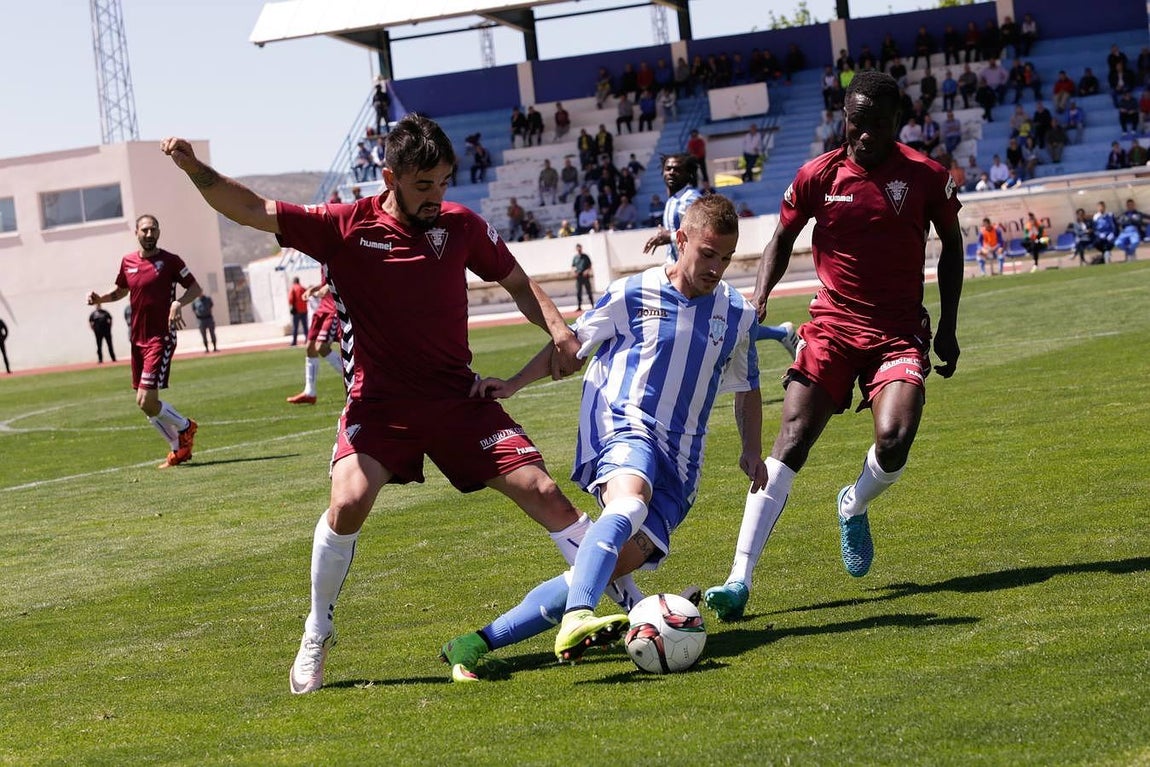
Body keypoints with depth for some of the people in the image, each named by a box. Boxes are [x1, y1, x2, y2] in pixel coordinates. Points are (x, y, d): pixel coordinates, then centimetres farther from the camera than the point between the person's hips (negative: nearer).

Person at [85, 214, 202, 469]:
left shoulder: (170, 261, -7)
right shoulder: (127, 262, 9)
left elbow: (196, 288, -2)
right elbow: (121, 291, 25)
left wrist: (178, 303, -21)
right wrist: (100, 298, 6)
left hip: (161, 339, -7)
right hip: (138, 340, 7)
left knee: (146, 402, -15)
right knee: (145, 404, 10)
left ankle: (185, 427, 12)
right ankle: (179, 448, 26)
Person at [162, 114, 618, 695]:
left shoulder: (462, 226, 0)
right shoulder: (346, 228, -7)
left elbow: (517, 282, 14)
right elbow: (252, 211, -10)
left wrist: (557, 329, -3)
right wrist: (195, 169, -26)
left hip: (457, 396, 2)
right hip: (379, 400, -2)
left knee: (542, 491, -6)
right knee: (349, 501, -25)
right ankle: (317, 636, -1)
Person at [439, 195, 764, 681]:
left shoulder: (737, 315, 11)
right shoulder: (633, 295, 1)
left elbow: (747, 389, 26)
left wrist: (751, 451, 13)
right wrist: (514, 384, 5)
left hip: (678, 467, 3)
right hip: (625, 427, -3)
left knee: (622, 559, -16)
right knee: (630, 505, -40)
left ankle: (478, 643, -14)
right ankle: (576, 620, -61)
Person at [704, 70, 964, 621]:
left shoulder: (926, 176, -3)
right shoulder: (817, 176, -3)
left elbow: (951, 244, 12)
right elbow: (783, 239, 13)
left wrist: (947, 326, 8)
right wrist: (760, 296, -3)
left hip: (900, 332, 0)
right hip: (831, 326, 0)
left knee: (894, 440, -23)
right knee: (791, 439, -16)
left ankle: (854, 506, 15)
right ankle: (739, 579, -17)